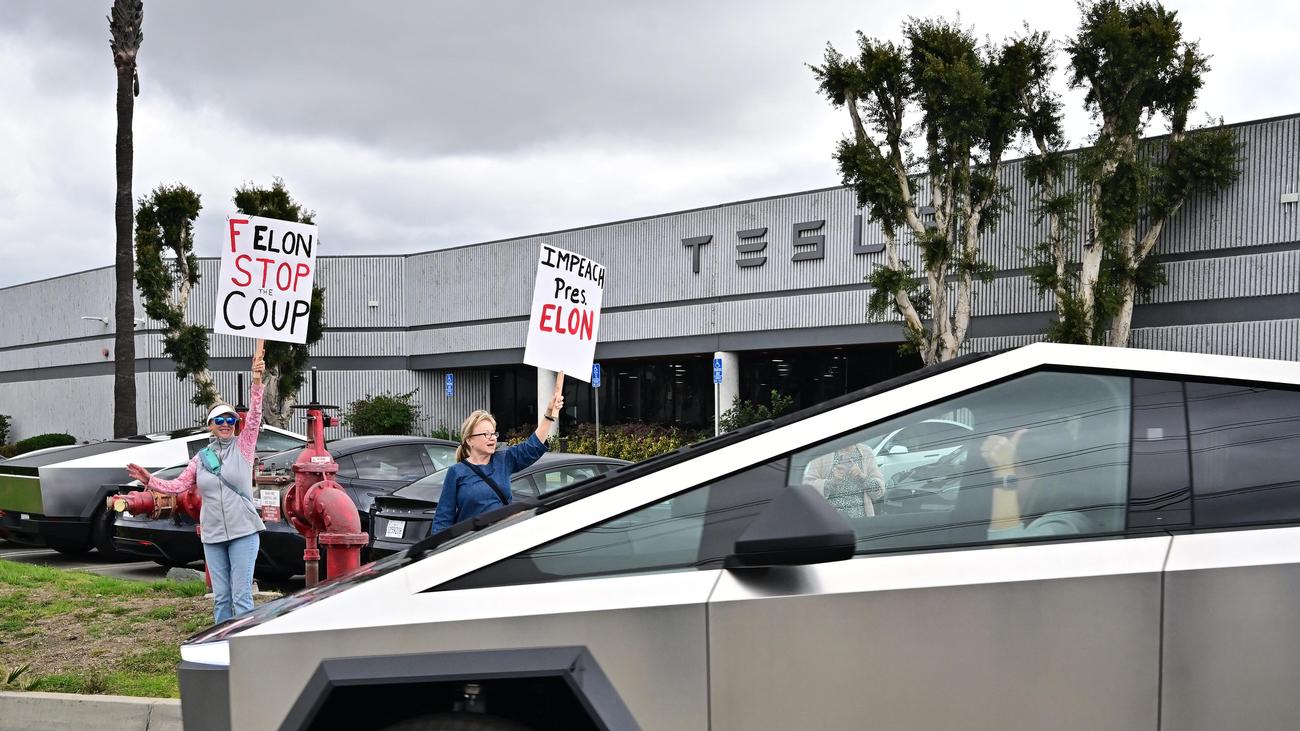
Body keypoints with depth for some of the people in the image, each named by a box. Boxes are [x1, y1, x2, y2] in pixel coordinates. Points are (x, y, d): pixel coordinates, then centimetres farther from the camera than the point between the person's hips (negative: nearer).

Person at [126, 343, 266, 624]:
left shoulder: (243, 447, 1)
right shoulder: (201, 458, 11)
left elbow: (254, 416, -11)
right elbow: (178, 485, 10)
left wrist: (256, 382, -23)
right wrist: (150, 481, -4)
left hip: (243, 531, -4)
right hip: (212, 535, 4)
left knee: (242, 596, -5)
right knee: (221, 597, 10)